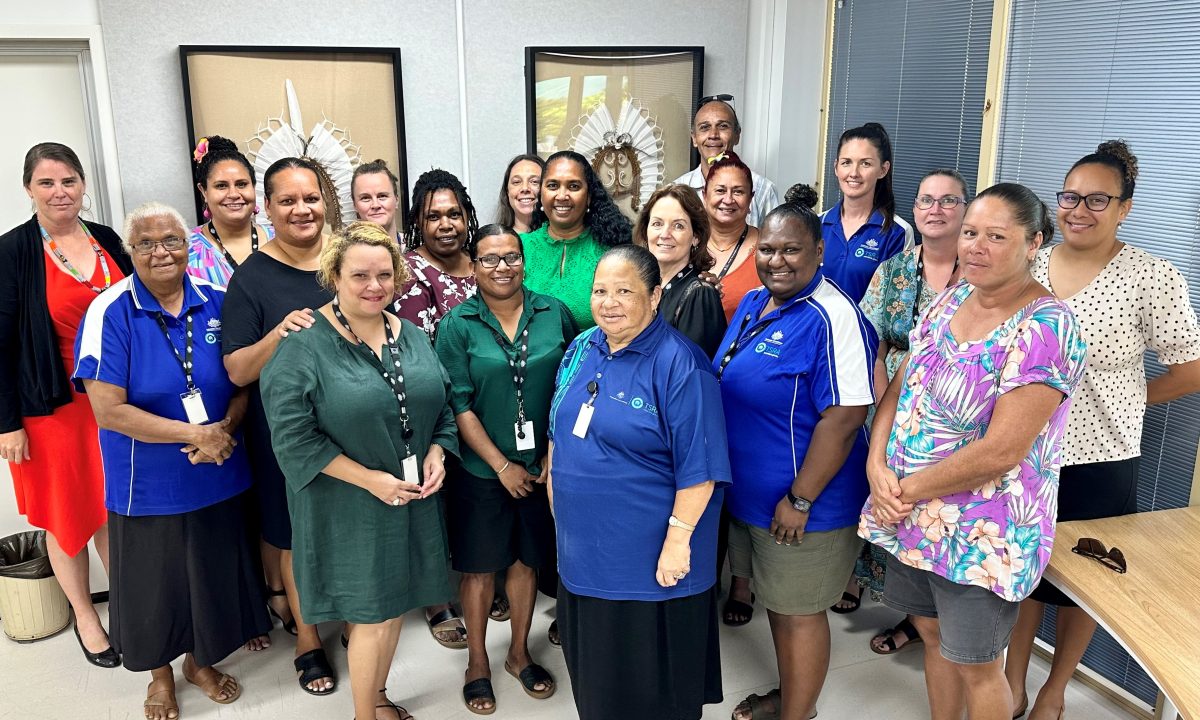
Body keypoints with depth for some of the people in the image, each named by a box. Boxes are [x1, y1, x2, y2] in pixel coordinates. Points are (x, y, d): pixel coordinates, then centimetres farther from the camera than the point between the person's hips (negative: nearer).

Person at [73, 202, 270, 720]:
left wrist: (223, 429, -16)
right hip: (148, 484, -3)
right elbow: (108, 410, -18)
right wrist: (194, 433, -20)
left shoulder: (216, 304, -2)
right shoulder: (110, 312, -13)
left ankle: (201, 661, 44)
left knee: (213, 573, 17)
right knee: (156, 579, 15)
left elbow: (244, 384, 3)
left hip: (216, 476, 3)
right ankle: (160, 672, 42)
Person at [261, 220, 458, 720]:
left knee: (394, 605, 18)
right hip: (350, 508, -5)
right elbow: (293, 436, -17)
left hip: (413, 501, 6)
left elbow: (442, 407, 13)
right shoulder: (304, 345, -14)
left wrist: (437, 454, -7)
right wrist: (370, 479, -19)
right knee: (372, 616, 4)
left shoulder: (412, 338, 5)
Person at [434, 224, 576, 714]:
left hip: (543, 468, 2)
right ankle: (477, 662, 31)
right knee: (480, 567, 11)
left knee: (526, 560, 16)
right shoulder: (457, 325, -7)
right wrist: (502, 465, -12)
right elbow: (458, 404, -10)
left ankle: (520, 653, 36)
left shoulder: (554, 315, -2)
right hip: (481, 471, -2)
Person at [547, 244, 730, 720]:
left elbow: (698, 466, -19)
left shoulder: (678, 364, -18)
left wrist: (678, 538, -20)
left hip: (651, 558, -7)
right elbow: (559, 434, 16)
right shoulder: (582, 350, 5)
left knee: (650, 681, 11)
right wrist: (556, 494, 16)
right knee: (594, 665, 23)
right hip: (584, 548, 7)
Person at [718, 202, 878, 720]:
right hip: (748, 495, 8)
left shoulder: (831, 318, -23)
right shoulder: (752, 304, 5)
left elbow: (845, 417, -26)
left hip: (804, 507, -8)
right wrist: (732, 482, 16)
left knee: (799, 613, 10)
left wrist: (800, 500, -21)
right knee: (776, 600, 23)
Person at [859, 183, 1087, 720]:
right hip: (912, 516, 7)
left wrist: (908, 488, -16)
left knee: (975, 666, 11)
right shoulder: (951, 299, 3)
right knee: (933, 633, 22)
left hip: (982, 533, -6)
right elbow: (899, 387, 4)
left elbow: (1001, 451, -24)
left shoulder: (1045, 329, -20)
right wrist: (878, 466, -11)